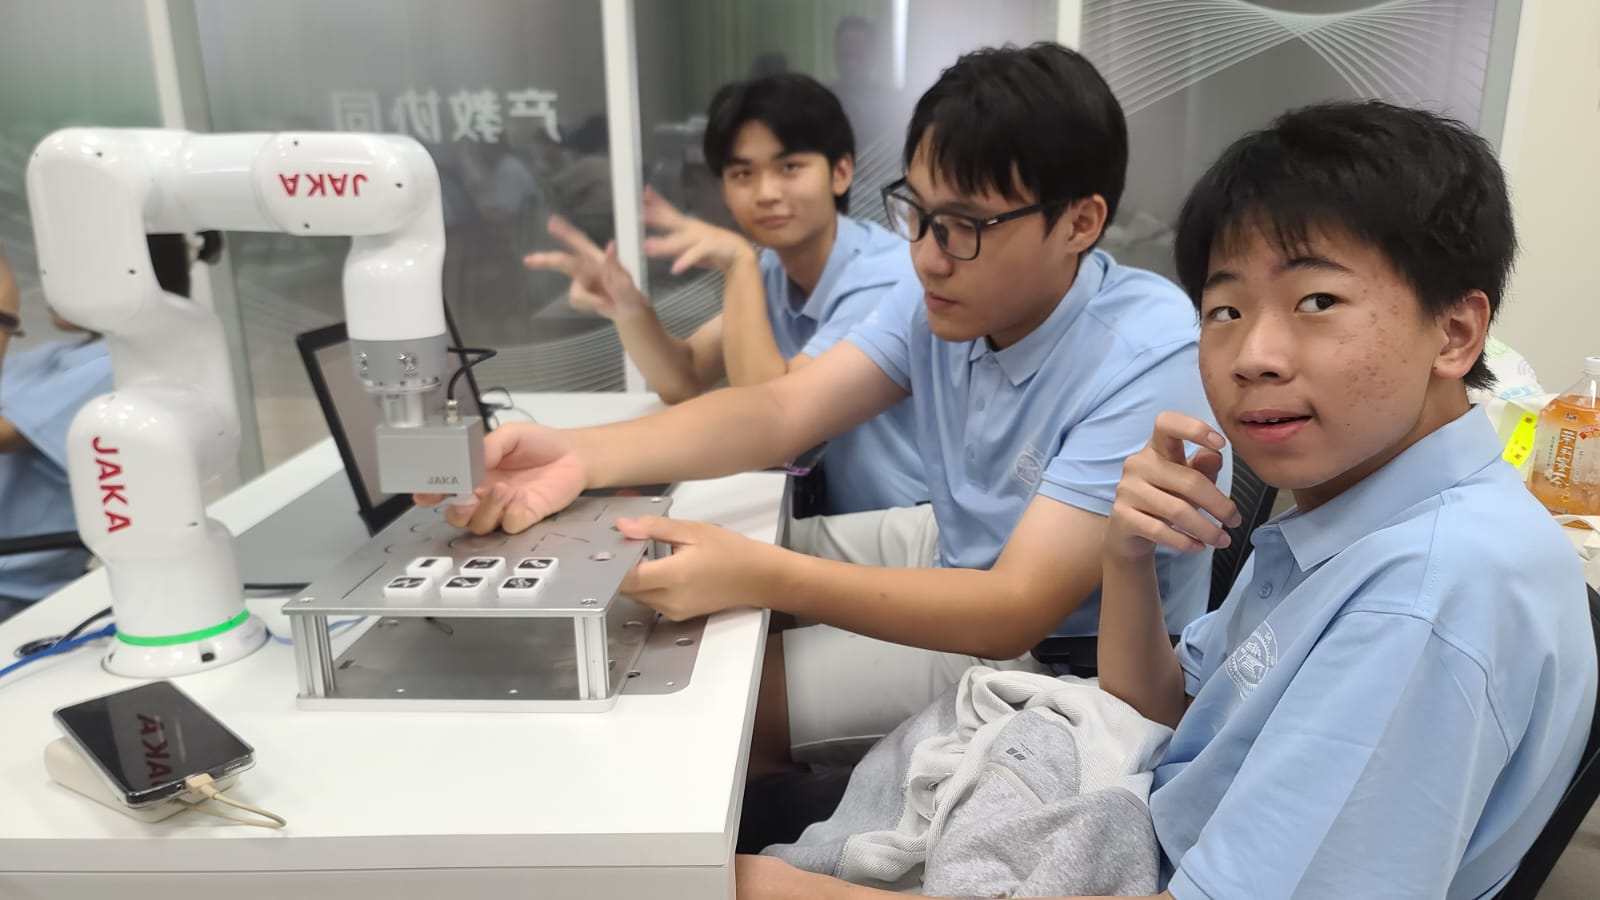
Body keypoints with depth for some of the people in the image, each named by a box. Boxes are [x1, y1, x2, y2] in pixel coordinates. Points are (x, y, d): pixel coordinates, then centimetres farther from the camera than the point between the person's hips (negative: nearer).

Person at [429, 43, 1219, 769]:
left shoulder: (1145, 364, -28)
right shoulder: (945, 295, -8)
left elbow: (1015, 610, -32)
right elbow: (778, 412, -14)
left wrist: (759, 577, -41)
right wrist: (581, 456, -30)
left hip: (1071, 662, -6)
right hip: (965, 565, 6)